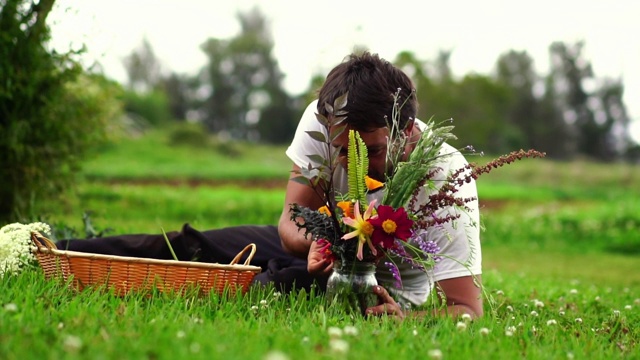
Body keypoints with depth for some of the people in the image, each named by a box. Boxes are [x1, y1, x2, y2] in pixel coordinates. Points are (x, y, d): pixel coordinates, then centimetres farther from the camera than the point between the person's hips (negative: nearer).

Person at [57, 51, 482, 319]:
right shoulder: (321, 121, -23)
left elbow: (467, 309, -33)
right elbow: (292, 221, -16)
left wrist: (400, 318, -54)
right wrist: (314, 242, -41)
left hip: (381, 291, -4)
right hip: (321, 241, 5)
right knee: (186, 247, -10)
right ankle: (59, 254, 2)